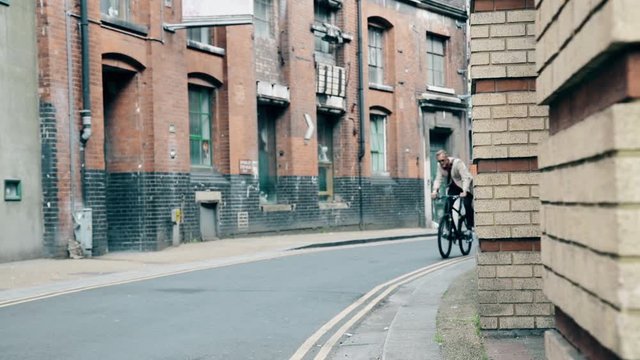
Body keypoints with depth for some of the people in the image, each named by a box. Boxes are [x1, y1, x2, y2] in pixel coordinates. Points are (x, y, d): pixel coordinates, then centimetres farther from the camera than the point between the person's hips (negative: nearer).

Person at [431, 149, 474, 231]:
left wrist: (464, 192, -44)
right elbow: (438, 179, -10)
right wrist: (435, 191, -28)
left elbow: (466, 178, -31)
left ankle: (470, 226, -12)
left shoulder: (457, 162, -26)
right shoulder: (440, 166, -9)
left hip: (465, 187, -5)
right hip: (453, 187, 5)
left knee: (467, 204, -22)